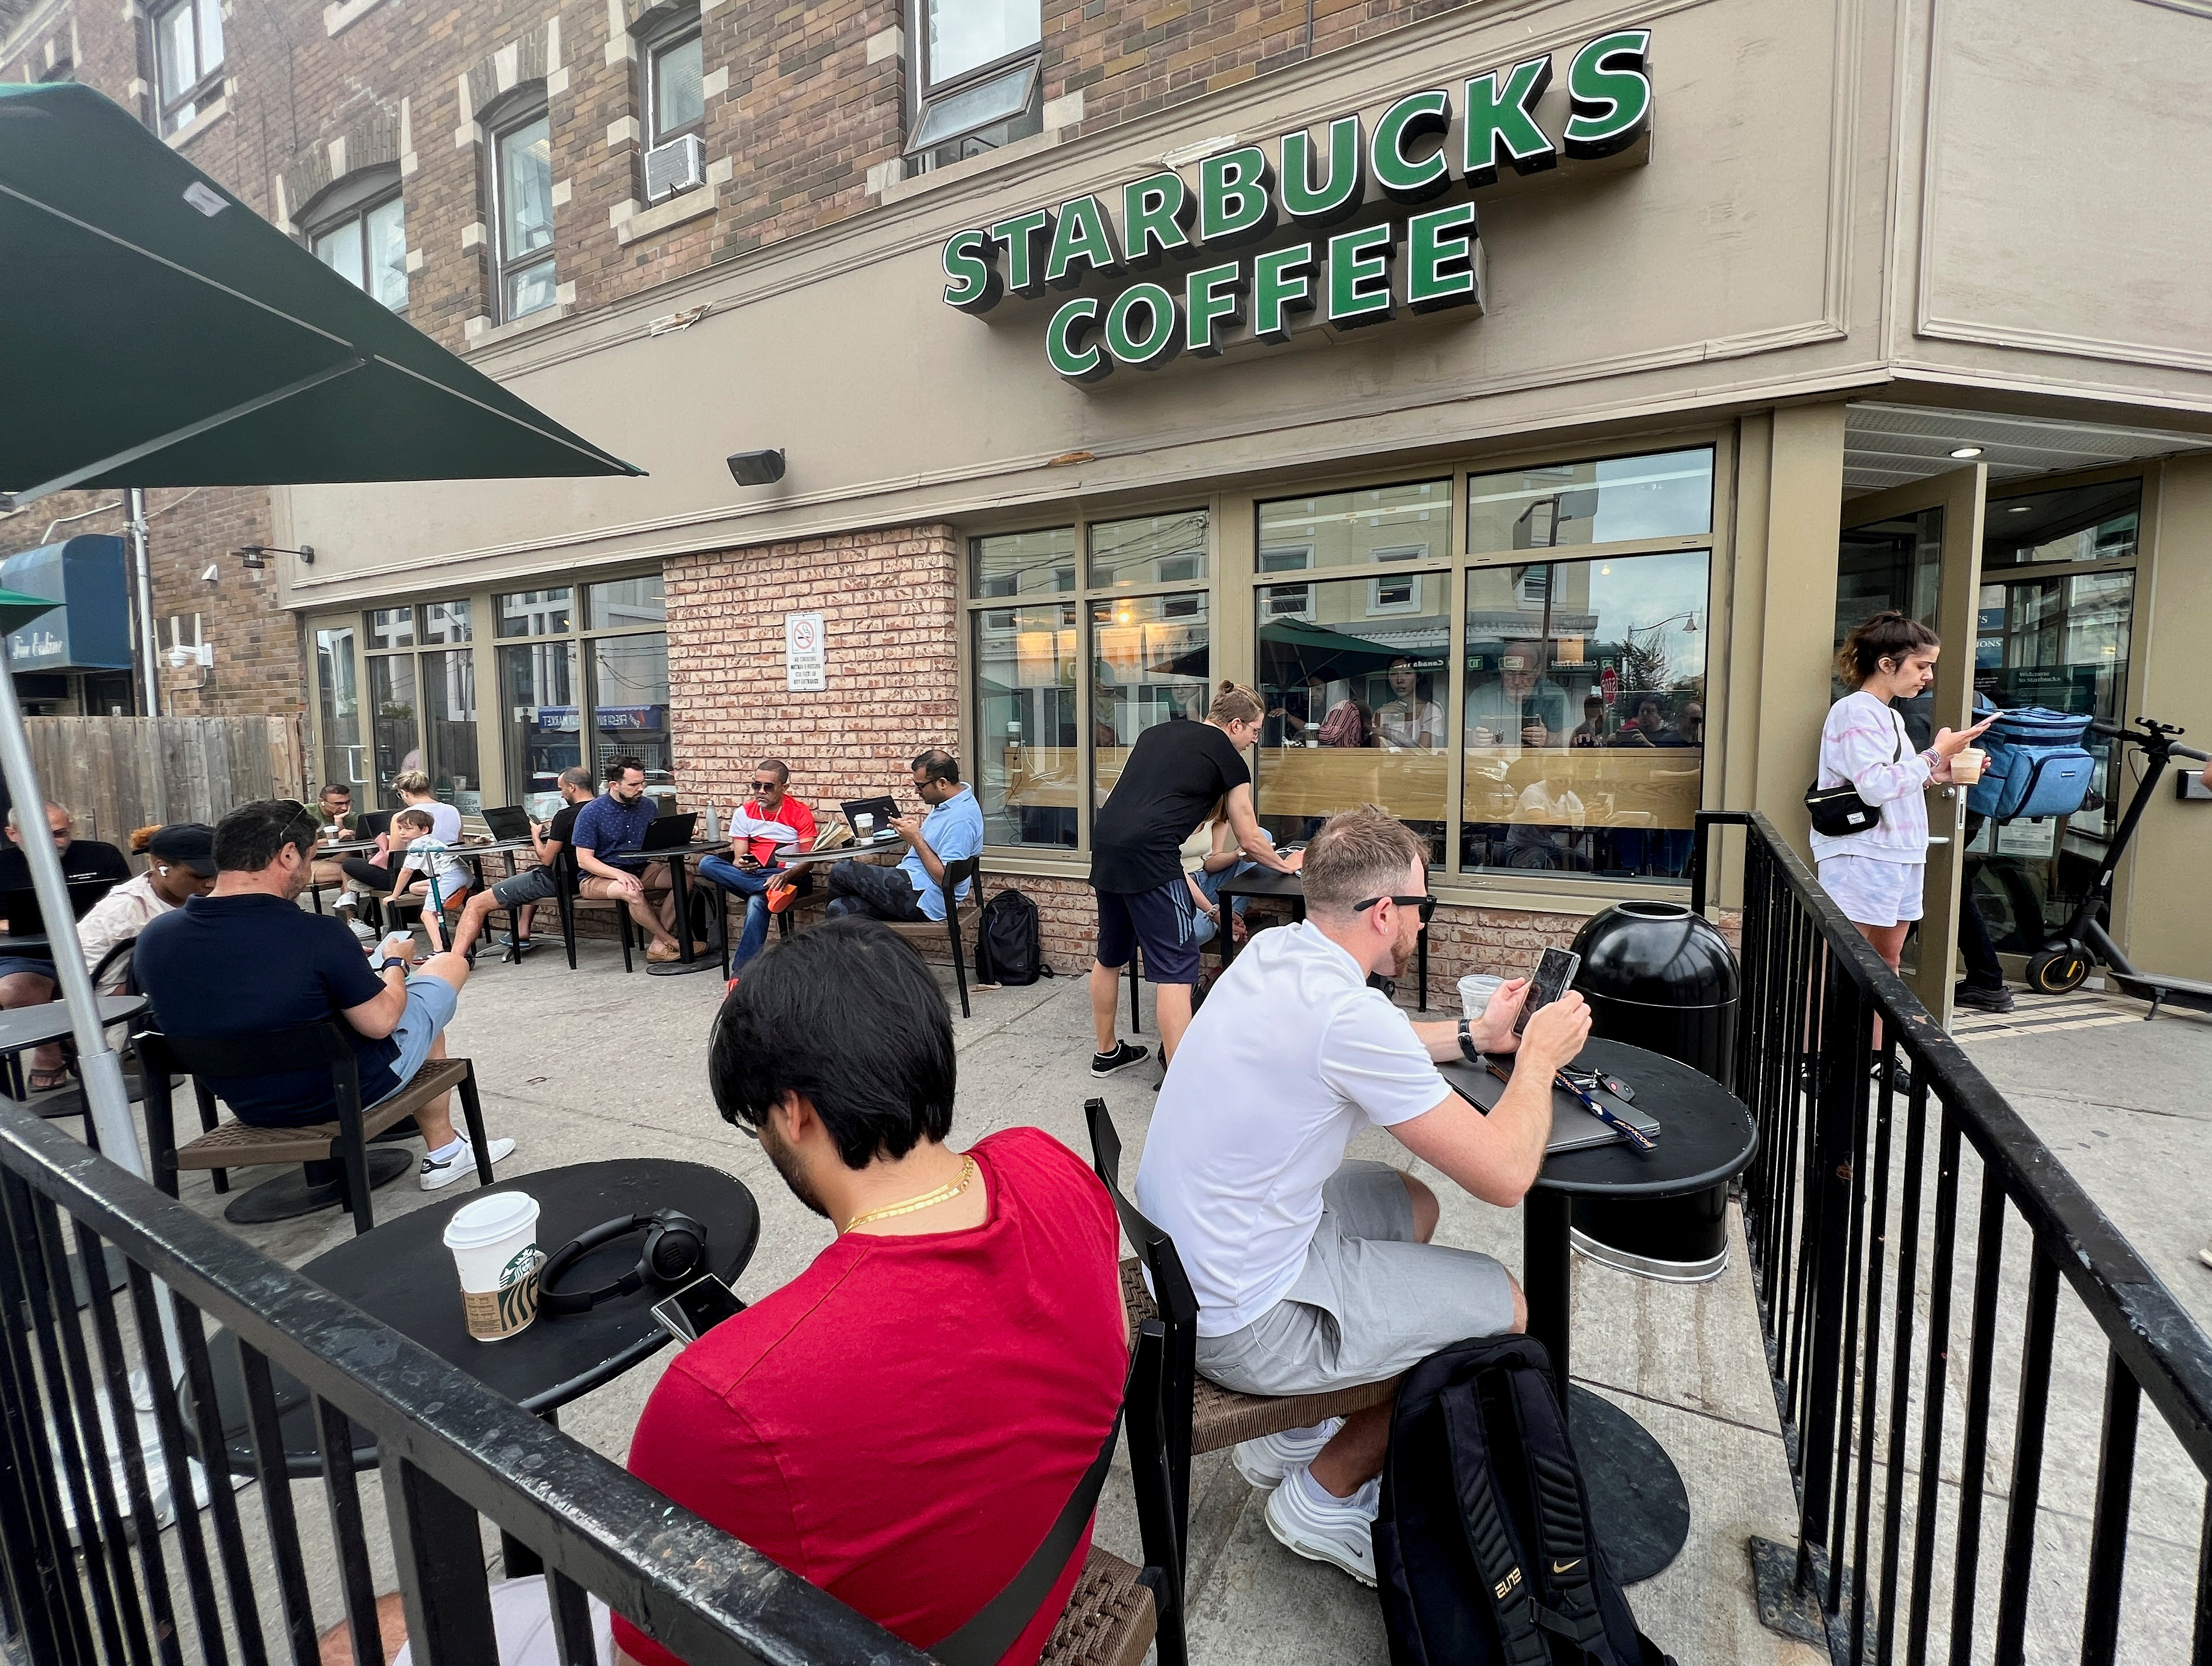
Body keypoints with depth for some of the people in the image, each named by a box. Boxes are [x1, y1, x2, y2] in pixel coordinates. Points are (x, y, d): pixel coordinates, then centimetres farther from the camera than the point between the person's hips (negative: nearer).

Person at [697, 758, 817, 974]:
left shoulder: (800, 813, -3)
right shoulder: (744, 813, 7)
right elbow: (739, 858, 3)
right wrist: (740, 864, -23)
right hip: (750, 874, 5)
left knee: (757, 902, -37)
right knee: (707, 865, -22)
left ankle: (742, 970, -34)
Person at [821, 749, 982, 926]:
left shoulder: (961, 819, -22)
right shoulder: (947, 805, 12)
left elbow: (946, 879, -25)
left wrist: (915, 839, -18)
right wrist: (920, 825, 8)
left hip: (921, 899, -10)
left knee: (841, 871, -3)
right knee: (840, 908, -3)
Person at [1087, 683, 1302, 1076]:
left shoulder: (1155, 733, 23)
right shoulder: (1228, 757, 6)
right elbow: (1249, 840, 11)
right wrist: (1284, 865, 31)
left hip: (1105, 842, 8)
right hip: (1149, 853, -8)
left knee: (1110, 954, 21)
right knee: (1176, 965, -3)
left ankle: (1107, 1052, 36)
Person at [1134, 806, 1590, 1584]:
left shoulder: (1274, 951, -1)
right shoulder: (1350, 1013, -28)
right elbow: (1505, 1174, -19)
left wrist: (1473, 1035, 17)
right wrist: (1539, 1058, -3)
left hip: (1178, 1257, 9)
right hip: (1241, 1323, -8)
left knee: (1411, 1206, 24)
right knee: (1508, 1307, 4)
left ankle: (1292, 1431, 32)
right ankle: (1324, 1496, 21)